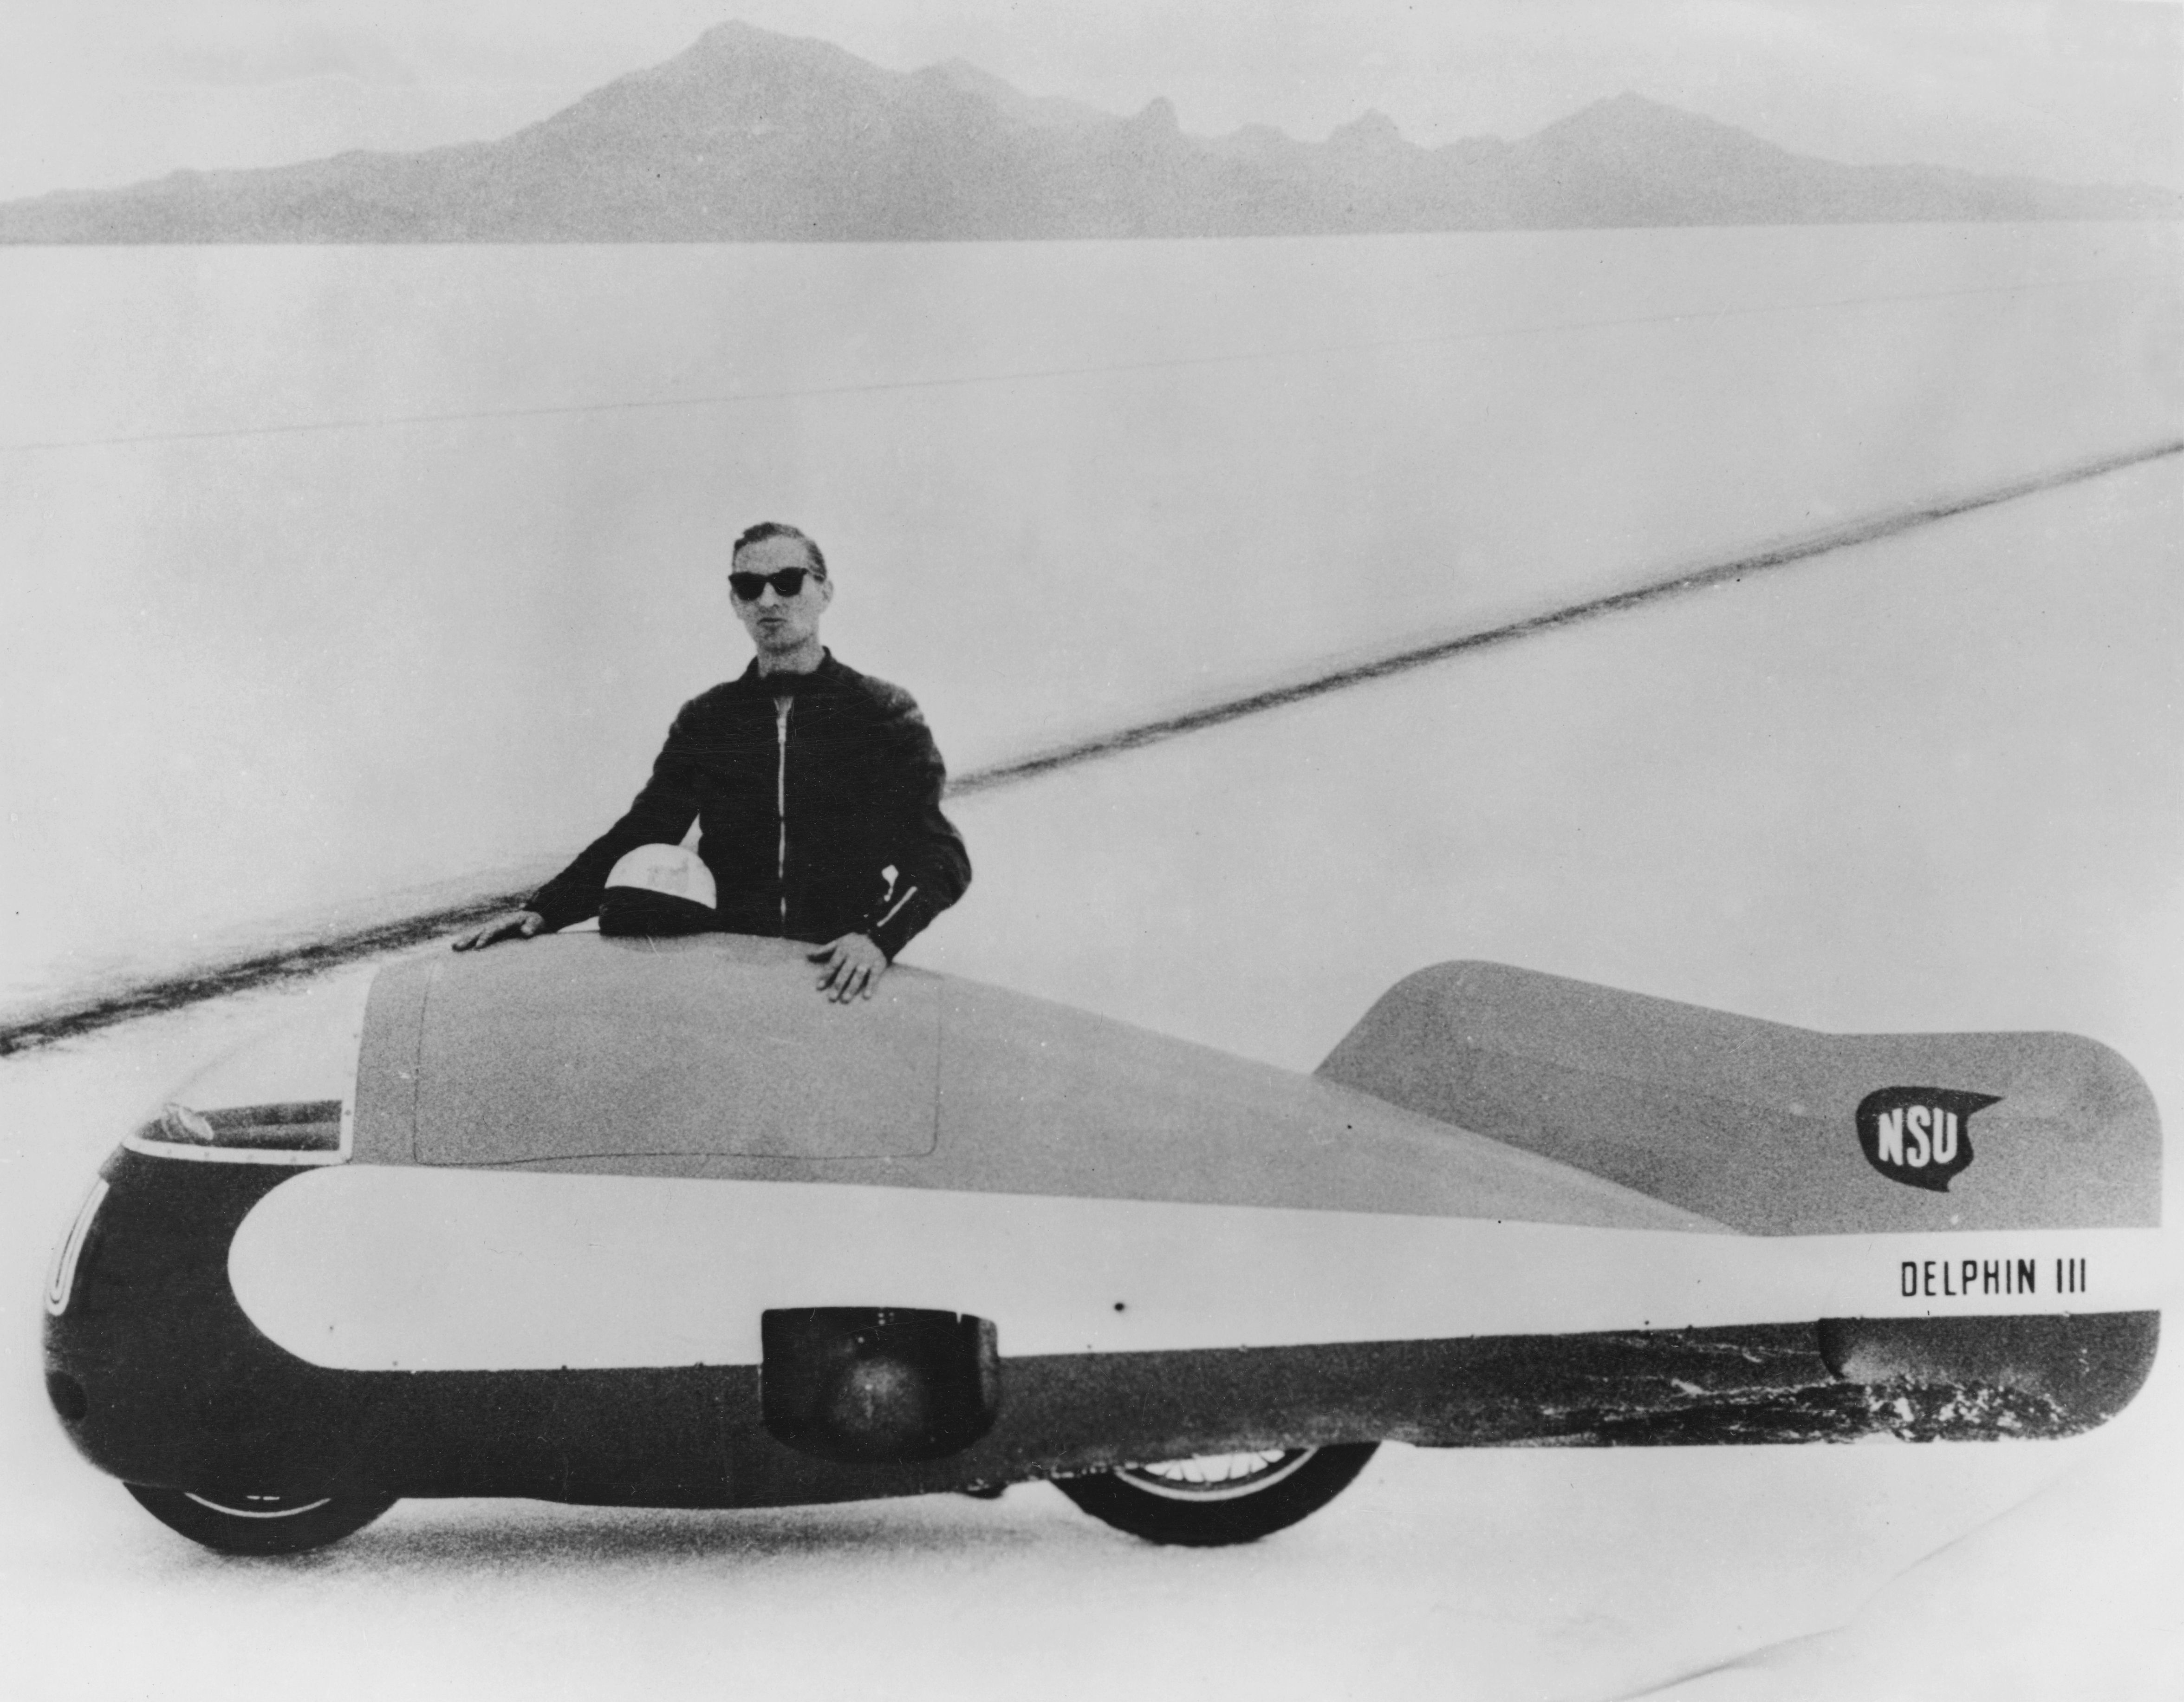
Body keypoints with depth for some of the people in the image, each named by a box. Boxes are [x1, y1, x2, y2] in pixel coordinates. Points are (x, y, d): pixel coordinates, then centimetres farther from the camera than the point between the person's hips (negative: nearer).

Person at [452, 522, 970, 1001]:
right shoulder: (706, 720, 16)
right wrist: (544, 909, 0)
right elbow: (637, 835, 17)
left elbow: (940, 856, -5)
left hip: (838, 976, -2)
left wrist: (878, 936, -24)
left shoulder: (883, 712, 5)